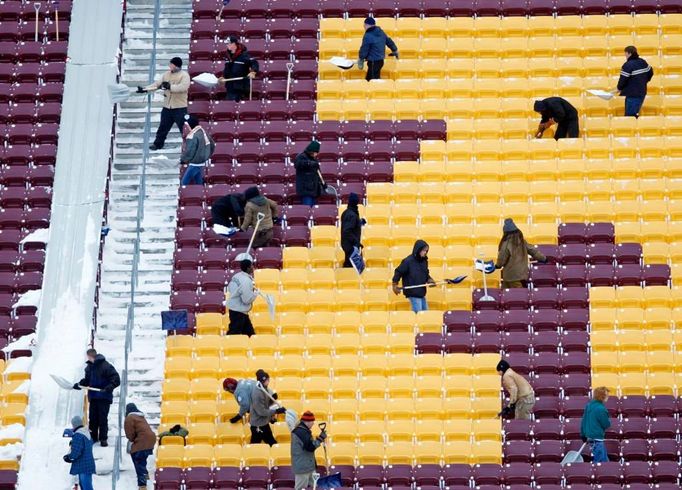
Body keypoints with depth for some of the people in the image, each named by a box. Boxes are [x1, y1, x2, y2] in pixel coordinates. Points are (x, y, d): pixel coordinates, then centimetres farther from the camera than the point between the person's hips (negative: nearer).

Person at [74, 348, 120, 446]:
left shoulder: (106, 366, -14)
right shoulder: (89, 367, 9)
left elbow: (116, 380, -16)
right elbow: (87, 380, 22)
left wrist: (109, 387, -30)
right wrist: (79, 384, 8)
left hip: (104, 397, -6)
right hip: (93, 397, 6)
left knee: (103, 418, -4)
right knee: (92, 418, 9)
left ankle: (103, 438, 3)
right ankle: (93, 437, 20)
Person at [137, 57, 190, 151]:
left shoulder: (184, 75, -10)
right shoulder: (166, 74, 10)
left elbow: (183, 87, -26)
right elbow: (157, 84, 8)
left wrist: (170, 87, -30)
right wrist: (145, 89, -2)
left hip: (180, 108, -6)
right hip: (167, 107, 6)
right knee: (163, 127, 16)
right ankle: (158, 143, 30)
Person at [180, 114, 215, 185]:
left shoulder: (192, 136, -25)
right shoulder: (203, 132, 3)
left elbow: (189, 152, -24)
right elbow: (212, 145, 13)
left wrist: (182, 160, -6)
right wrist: (206, 156, 23)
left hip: (194, 164, -9)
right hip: (203, 162, 9)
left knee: (184, 182, -2)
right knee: (199, 182, 19)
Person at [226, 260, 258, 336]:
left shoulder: (237, 276, 4)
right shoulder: (246, 280, -23)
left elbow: (230, 287, 19)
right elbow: (247, 299, -25)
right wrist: (255, 293, -7)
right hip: (238, 312, -10)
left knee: (249, 332, 16)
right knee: (234, 333, -5)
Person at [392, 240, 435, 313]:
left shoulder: (424, 261, 5)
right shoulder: (408, 261, -15)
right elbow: (398, 272, -8)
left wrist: (429, 280, -1)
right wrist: (395, 285, -7)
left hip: (421, 293, 8)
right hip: (413, 293, -8)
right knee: (418, 313, -10)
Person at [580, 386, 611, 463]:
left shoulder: (589, 405, 7)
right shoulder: (600, 409, -20)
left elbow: (583, 421, 14)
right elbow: (606, 424, -12)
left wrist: (583, 435, 23)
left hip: (589, 436, 9)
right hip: (597, 439, -9)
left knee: (604, 460, 18)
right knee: (599, 461, -4)